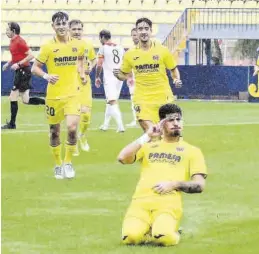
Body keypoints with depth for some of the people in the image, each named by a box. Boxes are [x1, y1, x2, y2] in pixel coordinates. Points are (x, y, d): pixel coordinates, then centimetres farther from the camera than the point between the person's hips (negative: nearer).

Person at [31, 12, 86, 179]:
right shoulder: (48, 47, -7)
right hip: (53, 95, 0)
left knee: (72, 128, -16)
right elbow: (35, 68, -3)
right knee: (54, 131, 9)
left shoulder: (78, 45, 1)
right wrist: (46, 76, -22)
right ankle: (58, 165, 29)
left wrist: (82, 74, 6)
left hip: (72, 94, 1)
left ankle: (68, 163, 4)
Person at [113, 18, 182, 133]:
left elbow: (174, 69, 11)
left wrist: (177, 79, -8)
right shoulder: (130, 54, 3)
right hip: (142, 99, 0)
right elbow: (124, 75, 15)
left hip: (163, 97, 0)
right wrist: (118, 75, -8)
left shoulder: (162, 50, 0)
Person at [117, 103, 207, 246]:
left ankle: (172, 233, 3)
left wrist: (174, 184, -7)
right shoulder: (148, 146, 24)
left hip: (168, 204, -2)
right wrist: (146, 137, 4)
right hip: (141, 202, 2)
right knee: (130, 236, -30)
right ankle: (147, 232, 6)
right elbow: (122, 158, 7)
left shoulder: (192, 151, 17)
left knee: (163, 238, -35)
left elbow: (199, 185, 9)